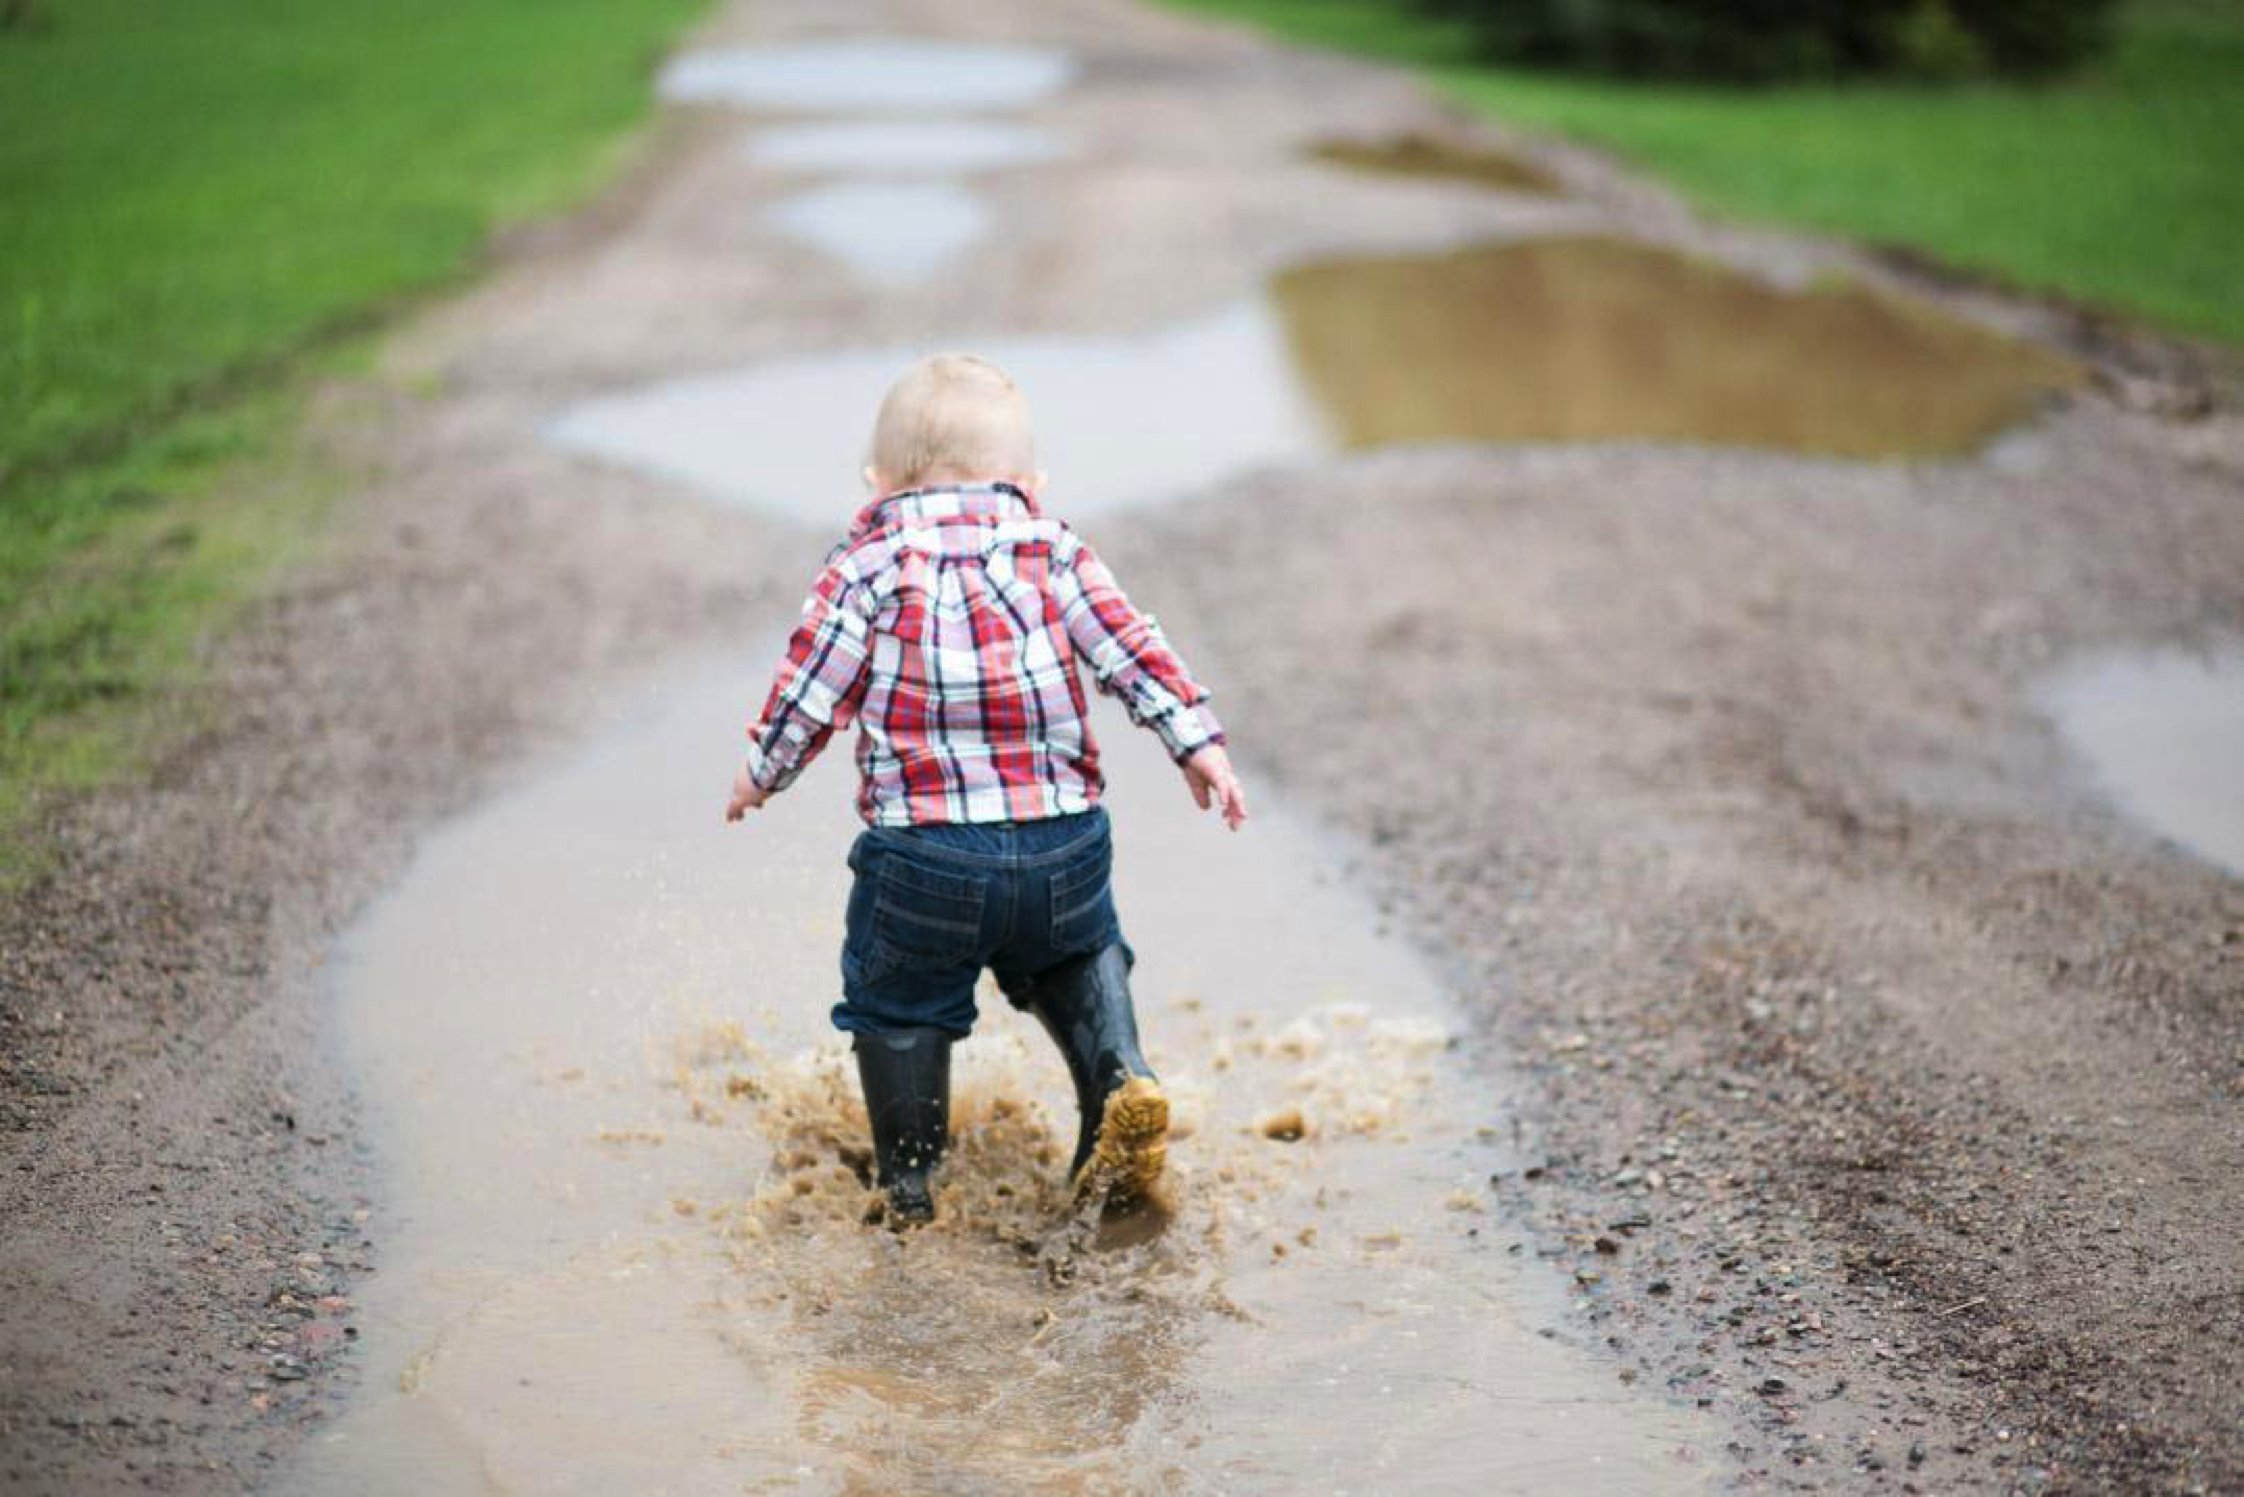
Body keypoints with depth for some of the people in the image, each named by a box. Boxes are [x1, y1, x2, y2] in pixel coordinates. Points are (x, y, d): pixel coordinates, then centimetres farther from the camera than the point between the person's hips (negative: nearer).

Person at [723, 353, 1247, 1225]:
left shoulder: (868, 562, 1)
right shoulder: (1051, 547, 7)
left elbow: (810, 688, 1)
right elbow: (1129, 648, 1)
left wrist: (761, 773, 16)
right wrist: (1195, 739, 5)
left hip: (924, 856, -3)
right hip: (1064, 842, 3)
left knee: (897, 1004, 17)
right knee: (1077, 957, 31)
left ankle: (909, 1183, 21)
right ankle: (1119, 1078, 9)